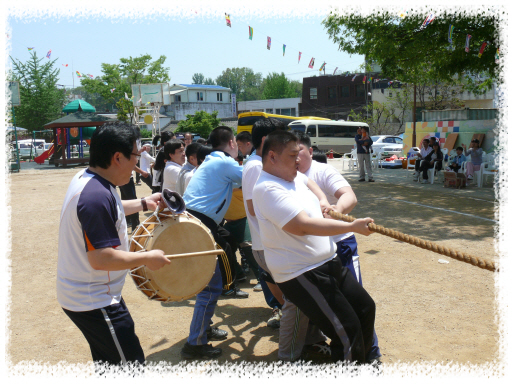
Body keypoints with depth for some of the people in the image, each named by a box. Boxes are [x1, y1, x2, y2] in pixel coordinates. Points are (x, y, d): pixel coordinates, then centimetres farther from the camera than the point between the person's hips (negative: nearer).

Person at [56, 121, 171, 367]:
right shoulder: (97, 195, -29)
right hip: (94, 302, -10)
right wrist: (147, 258, -21)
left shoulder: (85, 178, 3)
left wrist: (143, 204, 18)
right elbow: (101, 258, -32)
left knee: (107, 361, 24)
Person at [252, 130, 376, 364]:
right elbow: (303, 226, -28)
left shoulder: (296, 177, 10)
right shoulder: (267, 189, -20)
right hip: (302, 276, -10)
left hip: (328, 263, 10)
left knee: (365, 308, 17)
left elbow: (309, 182, 36)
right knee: (347, 331, -12)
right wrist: (352, 226, -22)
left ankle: (362, 359, 37)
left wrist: (324, 203, 16)